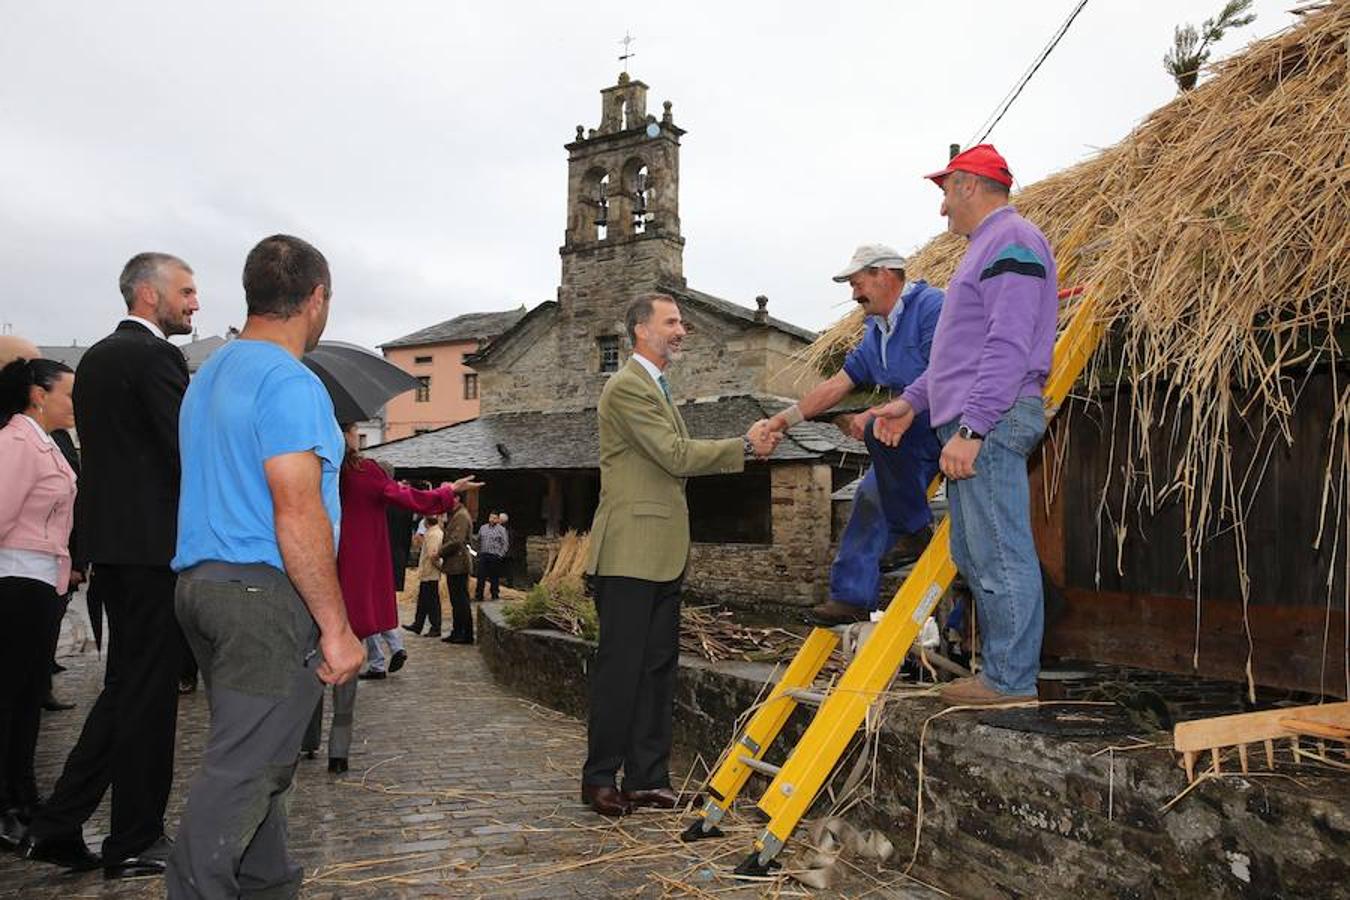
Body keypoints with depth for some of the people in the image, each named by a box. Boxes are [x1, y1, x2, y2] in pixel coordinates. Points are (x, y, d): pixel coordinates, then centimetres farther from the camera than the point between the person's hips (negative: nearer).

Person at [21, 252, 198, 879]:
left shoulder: (95, 358, 16)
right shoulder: (154, 357, -13)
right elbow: (187, 451, -18)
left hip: (108, 542, 9)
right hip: (154, 545, -9)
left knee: (125, 686, 18)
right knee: (149, 693, 1)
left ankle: (57, 826, 20)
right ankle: (135, 843, 12)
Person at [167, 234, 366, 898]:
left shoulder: (207, 377, 16)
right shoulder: (290, 383, -14)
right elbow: (298, 515, -21)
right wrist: (336, 628, -17)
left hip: (200, 583, 10)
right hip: (268, 595, -10)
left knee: (255, 758, 17)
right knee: (243, 772, -4)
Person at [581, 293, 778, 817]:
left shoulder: (656, 387, 21)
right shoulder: (628, 386, -12)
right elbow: (677, 456, -17)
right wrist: (745, 446, -10)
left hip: (662, 553, 10)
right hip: (629, 552, -10)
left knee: (657, 666, 10)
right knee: (621, 667, -3)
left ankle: (647, 777, 18)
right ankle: (600, 778, 9)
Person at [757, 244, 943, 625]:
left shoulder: (931, 307, -13)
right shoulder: (876, 334, 16)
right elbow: (836, 385, 16)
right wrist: (782, 420, 9)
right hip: (913, 437, 9)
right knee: (870, 496, -1)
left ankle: (915, 532, -15)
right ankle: (852, 597, 6)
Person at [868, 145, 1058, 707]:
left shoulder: (1012, 242, -9)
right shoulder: (986, 247, 24)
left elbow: (1008, 347, -20)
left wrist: (970, 428, -24)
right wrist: (913, 401, 23)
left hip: (991, 424, -11)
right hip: (969, 427, 11)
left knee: (1001, 556, -6)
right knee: (974, 556, 14)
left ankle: (1011, 681, 1)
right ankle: (1000, 670, 22)